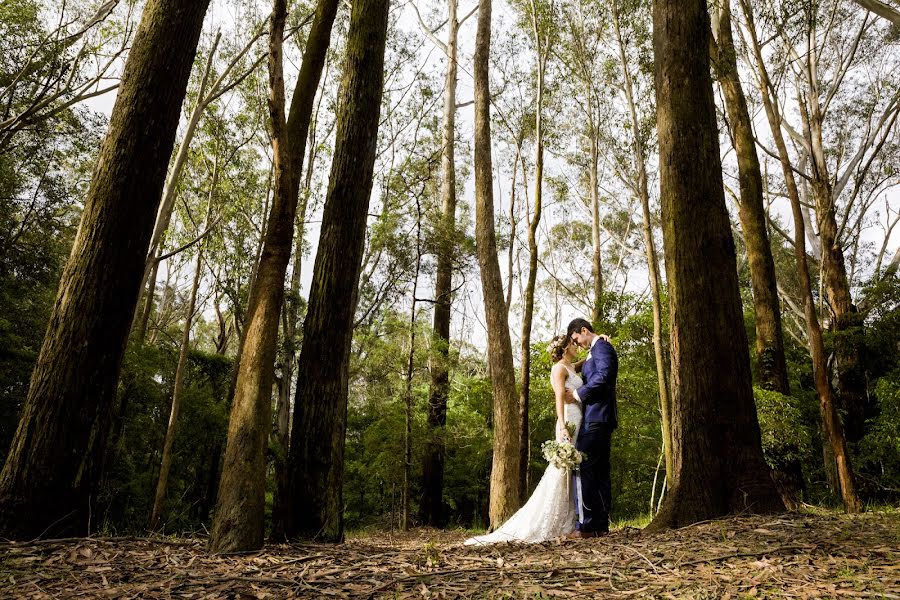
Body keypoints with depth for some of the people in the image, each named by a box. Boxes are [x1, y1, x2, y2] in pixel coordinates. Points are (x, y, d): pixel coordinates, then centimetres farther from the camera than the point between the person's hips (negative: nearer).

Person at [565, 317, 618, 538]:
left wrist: (580, 393, -15)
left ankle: (586, 526, -10)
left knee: (584, 470, -11)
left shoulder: (601, 347, -8)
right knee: (601, 471, 9)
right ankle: (601, 525, 12)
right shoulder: (595, 350, 23)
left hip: (595, 419, -11)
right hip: (602, 420, 11)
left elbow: (603, 375, -23)